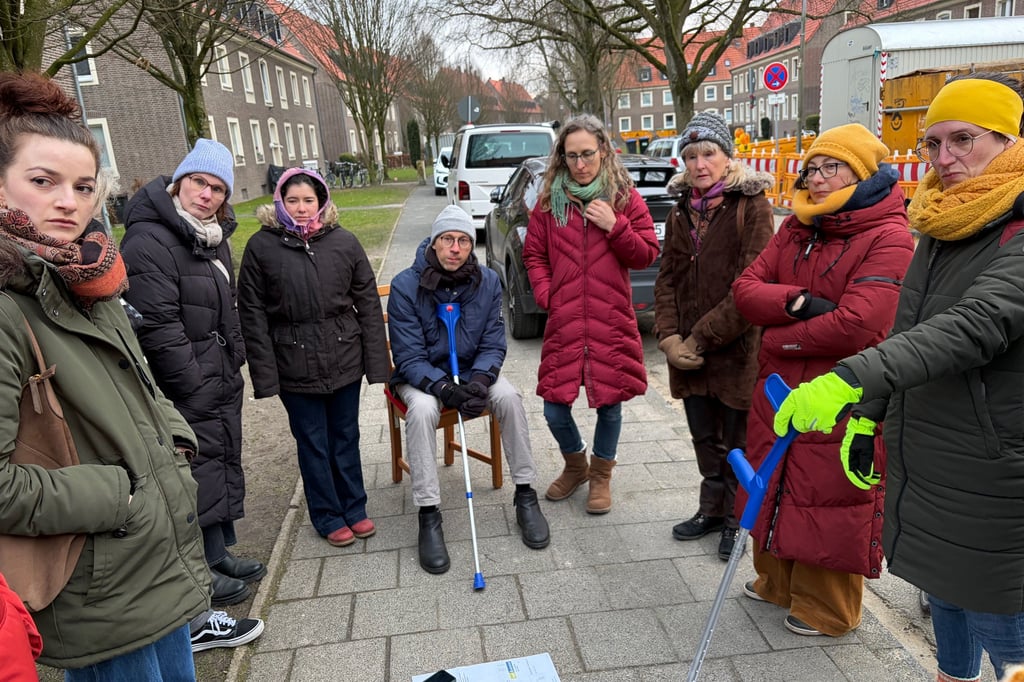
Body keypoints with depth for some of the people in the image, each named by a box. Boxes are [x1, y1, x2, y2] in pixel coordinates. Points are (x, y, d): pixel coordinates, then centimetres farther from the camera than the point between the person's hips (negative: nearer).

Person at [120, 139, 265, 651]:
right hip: (188, 391, -9)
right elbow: (158, 326, -22)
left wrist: (234, 359, 15)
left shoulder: (214, 236, 11)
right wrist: (195, 388, -20)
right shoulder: (149, 241, -18)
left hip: (222, 380, 9)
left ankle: (219, 554, 35)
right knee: (200, 472, 1)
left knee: (225, 463, 18)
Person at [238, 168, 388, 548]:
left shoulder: (344, 242, -1)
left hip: (345, 359, 2)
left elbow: (368, 303, 1)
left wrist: (377, 360, -2)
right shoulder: (261, 246, -4)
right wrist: (264, 373, -9)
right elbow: (252, 314, -4)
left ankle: (354, 508, 32)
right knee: (312, 443, 11)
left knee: (346, 437, 15)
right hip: (295, 366, -1)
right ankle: (327, 516, 28)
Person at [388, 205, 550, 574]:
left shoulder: (488, 281, -8)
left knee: (509, 396, -24)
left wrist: (479, 381, -26)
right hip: (422, 377, -2)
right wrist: (446, 389, -33)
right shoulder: (405, 286, -18)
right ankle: (428, 514, -23)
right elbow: (409, 358, -17)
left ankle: (525, 494, -8)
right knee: (422, 409, -34)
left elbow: (493, 345, -5)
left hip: (473, 372, 3)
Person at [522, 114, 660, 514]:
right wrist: (546, 296, -3)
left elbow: (647, 255, 2)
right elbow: (534, 254, 10)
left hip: (611, 322, -1)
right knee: (555, 409, 4)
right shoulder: (549, 200, 6)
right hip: (563, 322, 1)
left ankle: (601, 474, 33)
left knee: (609, 402, 8)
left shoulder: (624, 197, 2)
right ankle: (575, 465, 34)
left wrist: (615, 226, -12)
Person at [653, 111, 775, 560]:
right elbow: (667, 278, 8)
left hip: (737, 348, -5)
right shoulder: (681, 212, 9)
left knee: (736, 439, 9)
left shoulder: (751, 206, -10)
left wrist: (702, 338, -16)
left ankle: (735, 518, 28)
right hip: (687, 350, 6)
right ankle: (711, 510, 36)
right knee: (704, 437, 18)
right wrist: (669, 336, -6)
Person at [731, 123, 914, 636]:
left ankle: (827, 609, 31)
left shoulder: (888, 239, -14)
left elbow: (856, 326, -25)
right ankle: (777, 582, 42)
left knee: (829, 500, 8)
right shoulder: (796, 230, 8)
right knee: (773, 488, 19)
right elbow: (746, 288, -1)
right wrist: (797, 302, -20)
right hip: (778, 387, 7)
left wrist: (777, 338, -13)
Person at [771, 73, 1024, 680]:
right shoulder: (941, 229, 8)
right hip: (924, 472, 8)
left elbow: (975, 328, -35)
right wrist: (867, 416, 11)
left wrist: (852, 378, -45)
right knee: (945, 604, 24)